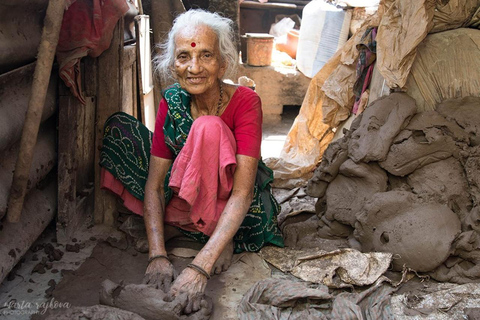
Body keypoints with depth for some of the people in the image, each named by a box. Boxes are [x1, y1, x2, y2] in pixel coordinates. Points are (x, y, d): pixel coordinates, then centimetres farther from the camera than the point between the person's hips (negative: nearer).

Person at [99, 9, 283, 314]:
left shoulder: (245, 101, -23)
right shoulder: (172, 102, -11)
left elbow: (242, 193, -30)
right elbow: (154, 183, -14)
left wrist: (200, 267, -39)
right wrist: (158, 255, -28)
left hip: (230, 207, -5)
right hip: (189, 201, 5)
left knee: (209, 128, -32)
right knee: (118, 128, -6)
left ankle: (216, 234, -17)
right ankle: (175, 223, -7)